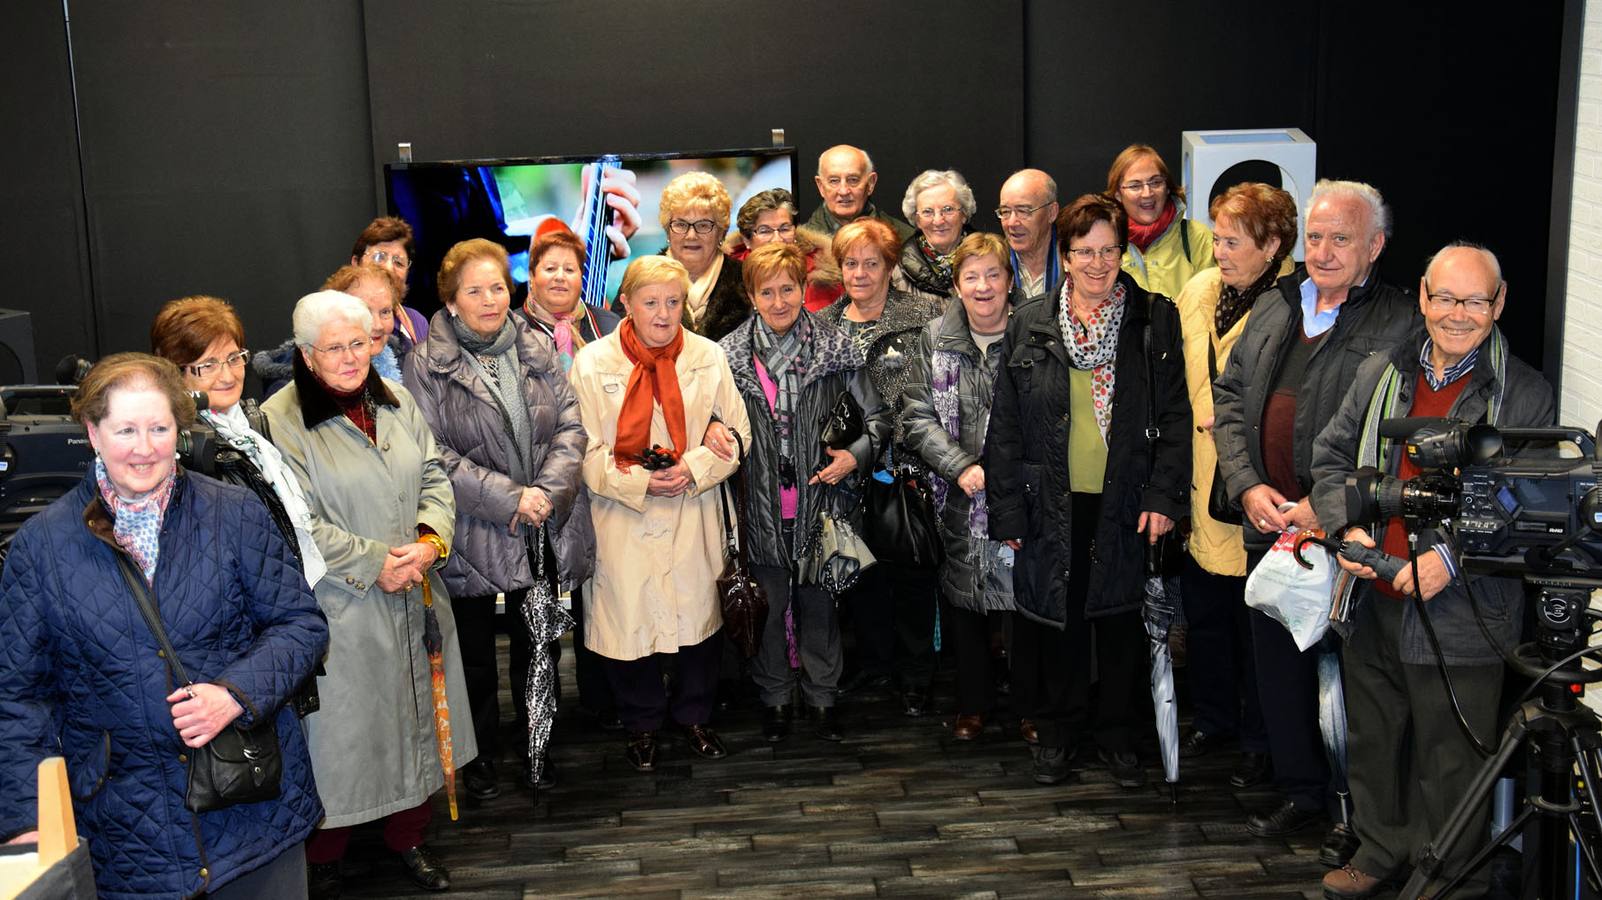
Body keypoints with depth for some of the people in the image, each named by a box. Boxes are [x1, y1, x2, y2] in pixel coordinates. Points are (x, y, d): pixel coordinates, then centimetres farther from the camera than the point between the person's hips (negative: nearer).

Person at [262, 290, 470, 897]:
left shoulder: (397, 403, 8)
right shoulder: (280, 421, -12)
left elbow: (435, 476, 9)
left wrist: (431, 540, -9)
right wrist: (374, 563, -16)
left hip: (414, 597, 6)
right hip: (341, 608, -5)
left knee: (416, 715, 15)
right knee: (343, 728, 5)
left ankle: (408, 836, 35)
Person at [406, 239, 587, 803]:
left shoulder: (538, 350, 5)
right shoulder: (427, 365, -6)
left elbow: (571, 426, 1)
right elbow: (435, 454, -12)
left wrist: (546, 490, -14)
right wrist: (508, 499, -18)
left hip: (544, 533, 3)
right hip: (473, 538, -3)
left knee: (537, 646, 14)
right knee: (476, 655, 11)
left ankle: (536, 746, 33)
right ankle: (480, 756, 30)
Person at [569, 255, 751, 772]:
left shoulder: (708, 357, 0)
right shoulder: (593, 362, -6)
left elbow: (737, 433, 3)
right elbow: (584, 450, -6)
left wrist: (695, 467, -14)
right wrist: (638, 481, -17)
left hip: (693, 513, 2)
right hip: (622, 518, -2)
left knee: (699, 613, 11)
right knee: (629, 621, 6)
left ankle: (693, 715, 34)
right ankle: (642, 724, 28)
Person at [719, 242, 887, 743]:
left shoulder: (836, 350, -2)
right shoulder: (729, 355, -1)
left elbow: (877, 418, 4)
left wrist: (856, 455, -11)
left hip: (819, 499, 0)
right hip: (761, 507, 0)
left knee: (819, 604, 11)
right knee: (768, 604, 11)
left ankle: (822, 696, 28)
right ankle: (775, 697, 29)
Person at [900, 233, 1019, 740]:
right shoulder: (936, 339, 4)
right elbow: (917, 417, 1)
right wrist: (962, 468, -11)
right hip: (960, 502, 2)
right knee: (964, 603, 10)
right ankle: (973, 704, 28)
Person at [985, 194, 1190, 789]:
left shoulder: (1155, 321, 1)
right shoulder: (1029, 327, 2)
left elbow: (1175, 416, 1)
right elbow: (1004, 427, 3)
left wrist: (1164, 495, -7)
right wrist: (1007, 512, -1)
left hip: (1124, 503, 0)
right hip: (1052, 504, 1)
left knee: (1121, 617, 10)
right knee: (1057, 614, 9)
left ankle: (1117, 732, 28)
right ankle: (1058, 730, 28)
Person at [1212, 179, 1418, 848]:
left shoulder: (1403, 325, -8)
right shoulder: (1273, 308, 11)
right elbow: (1229, 399, 11)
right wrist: (1248, 486, -2)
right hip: (1269, 523, 6)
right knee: (1278, 664, 16)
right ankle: (1300, 791, 34)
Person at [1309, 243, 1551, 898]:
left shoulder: (1526, 395, -4)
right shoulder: (1380, 374, 8)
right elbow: (1332, 456, 12)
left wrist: (1452, 559, -20)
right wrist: (1348, 528, -6)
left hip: (1460, 610, -4)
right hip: (1373, 599, 5)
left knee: (1450, 760, 4)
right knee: (1373, 738, 18)